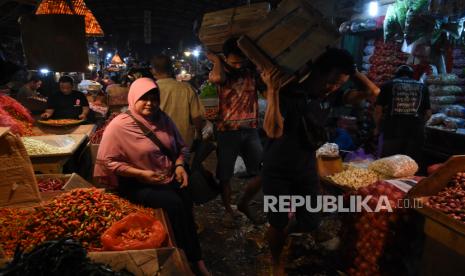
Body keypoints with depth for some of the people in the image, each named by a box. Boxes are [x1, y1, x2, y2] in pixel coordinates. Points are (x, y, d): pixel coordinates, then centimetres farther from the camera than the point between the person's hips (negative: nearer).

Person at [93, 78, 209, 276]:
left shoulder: (163, 119, 6)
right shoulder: (119, 125, -10)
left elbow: (181, 146, 15)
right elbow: (107, 161, -11)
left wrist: (179, 165, -6)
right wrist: (141, 174, -18)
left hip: (170, 178, 5)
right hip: (137, 184, -4)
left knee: (186, 199, -24)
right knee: (174, 203, -27)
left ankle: (194, 257, -7)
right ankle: (190, 258, -7)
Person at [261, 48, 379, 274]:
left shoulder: (330, 95, -3)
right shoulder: (288, 93, -20)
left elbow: (372, 91, 2)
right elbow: (274, 131, -30)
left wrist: (351, 70, -10)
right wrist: (273, 91, -38)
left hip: (307, 171, 5)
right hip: (277, 172, -5)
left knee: (310, 224, 11)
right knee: (278, 224, 8)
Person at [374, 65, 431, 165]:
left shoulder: (388, 85, 9)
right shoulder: (422, 87, 16)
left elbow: (378, 110, 2)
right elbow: (428, 113, 12)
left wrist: (378, 128, 15)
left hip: (393, 130, -2)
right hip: (416, 131, 2)